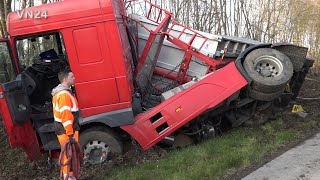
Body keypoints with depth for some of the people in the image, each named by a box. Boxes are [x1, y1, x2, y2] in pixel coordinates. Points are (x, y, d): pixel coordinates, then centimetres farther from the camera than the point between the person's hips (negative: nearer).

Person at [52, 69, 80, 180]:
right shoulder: (64, 95, -20)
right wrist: (70, 134, -26)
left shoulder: (59, 92, 14)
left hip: (63, 130, 10)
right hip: (67, 131, -10)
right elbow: (66, 116, -26)